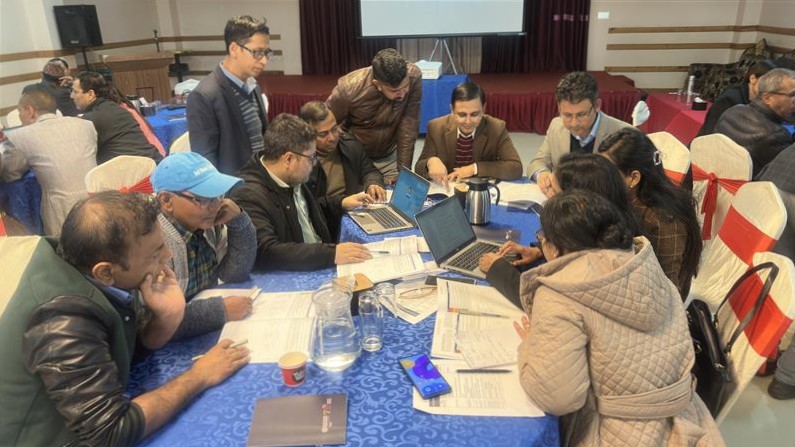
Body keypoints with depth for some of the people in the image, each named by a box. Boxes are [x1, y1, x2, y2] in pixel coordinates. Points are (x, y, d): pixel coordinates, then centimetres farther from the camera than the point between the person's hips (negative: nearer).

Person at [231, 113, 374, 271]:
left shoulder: (292, 180, 5)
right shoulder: (249, 195, -20)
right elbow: (266, 252, -31)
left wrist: (340, 203, 18)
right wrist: (331, 253, -34)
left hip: (323, 268, 8)